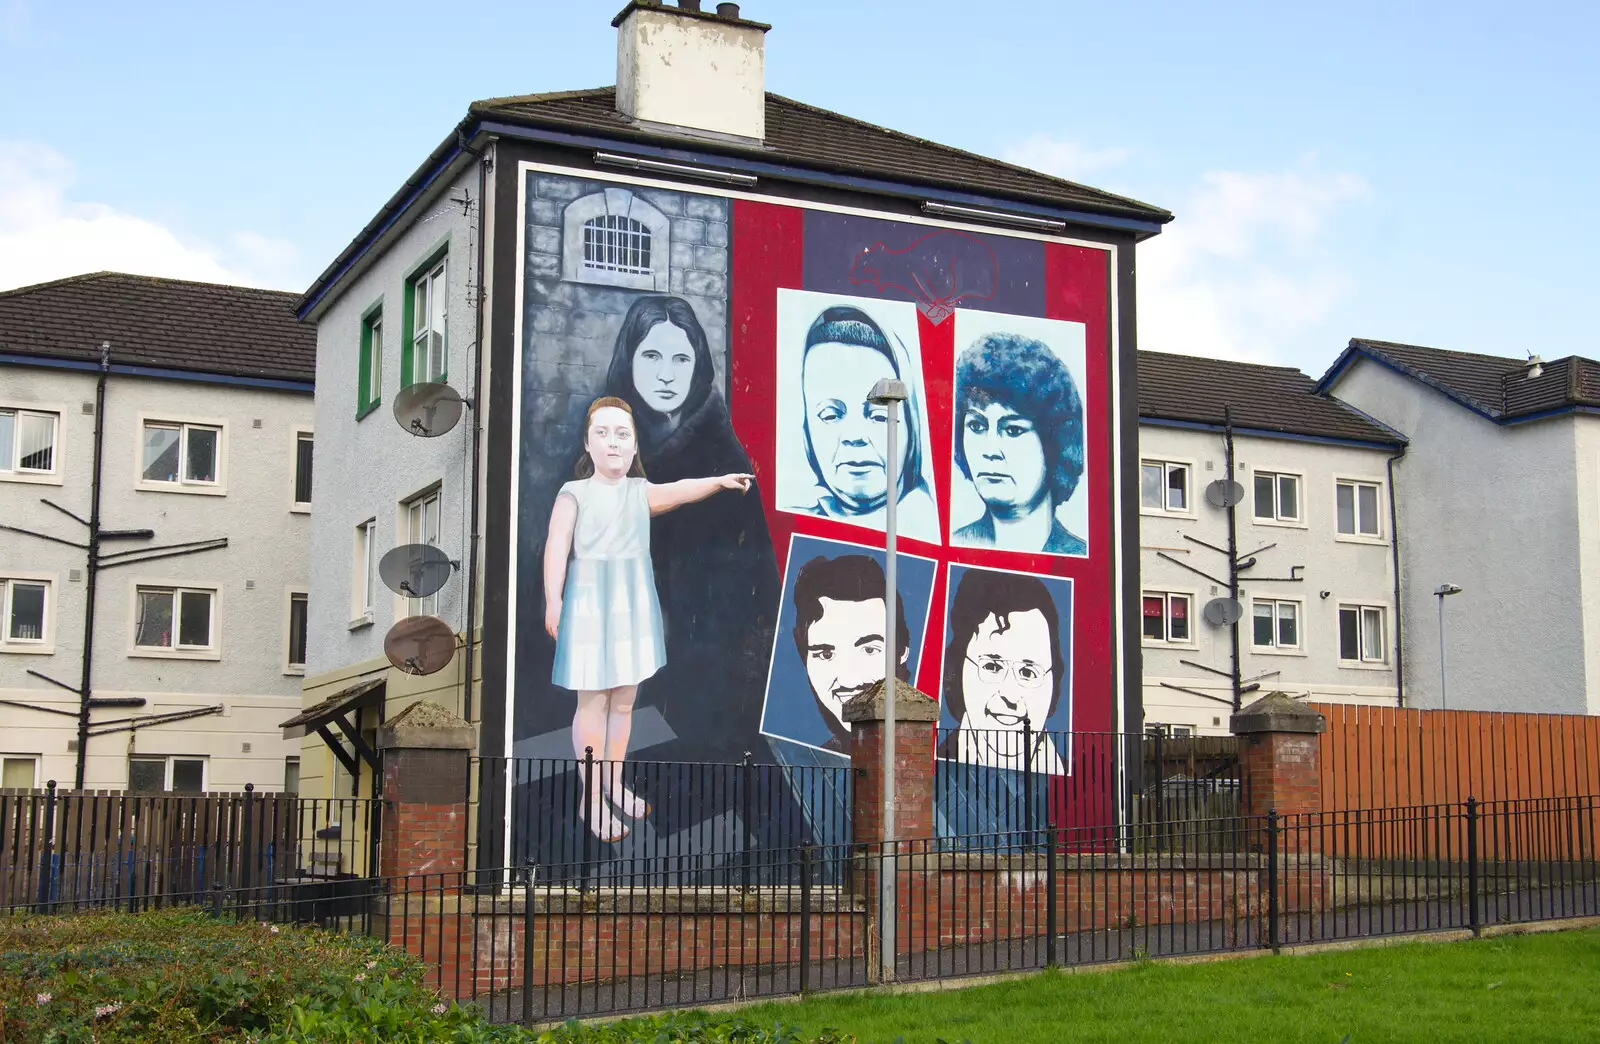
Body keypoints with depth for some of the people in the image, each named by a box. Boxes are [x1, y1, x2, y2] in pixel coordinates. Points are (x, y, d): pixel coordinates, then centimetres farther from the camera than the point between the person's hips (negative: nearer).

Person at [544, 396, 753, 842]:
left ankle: (614, 784, 28)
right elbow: (557, 545, -13)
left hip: (633, 605, 4)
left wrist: (717, 481, -25)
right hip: (590, 602, -4)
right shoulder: (574, 493, -6)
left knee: (624, 700, 13)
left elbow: (678, 491, -9)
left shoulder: (641, 492, 5)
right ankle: (592, 798, 9)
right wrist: (553, 599, -22)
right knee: (593, 702, 0)